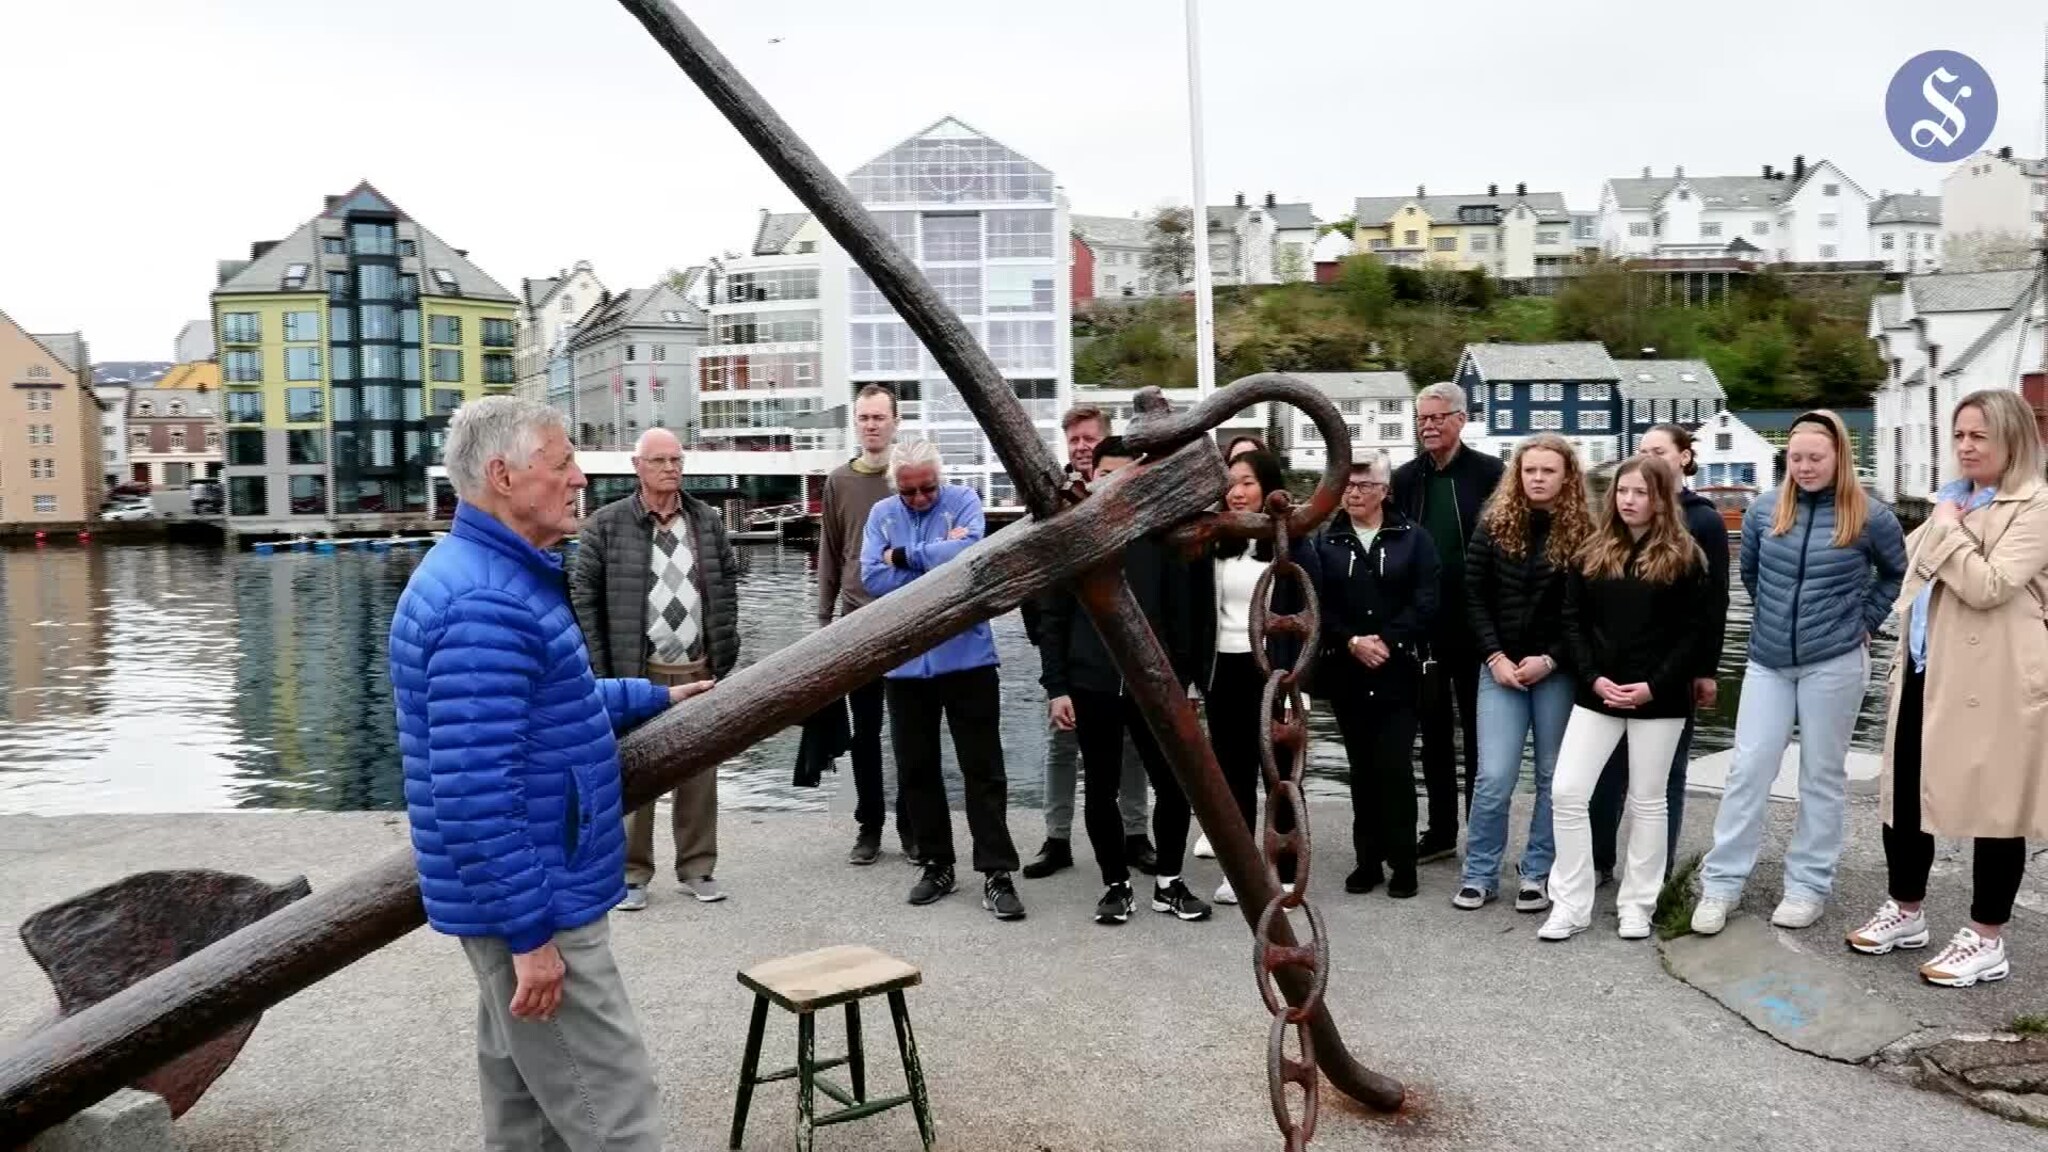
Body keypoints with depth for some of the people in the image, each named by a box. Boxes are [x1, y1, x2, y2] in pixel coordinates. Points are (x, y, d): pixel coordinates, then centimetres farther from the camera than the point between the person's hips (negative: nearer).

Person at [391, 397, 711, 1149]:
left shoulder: (495, 576, 11)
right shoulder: (486, 602, -23)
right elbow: (474, 792, -27)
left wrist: (653, 698, 29)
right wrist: (531, 931, -24)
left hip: (525, 897, 11)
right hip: (533, 908, -11)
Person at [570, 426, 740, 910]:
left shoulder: (708, 521, 9)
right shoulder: (606, 525, -2)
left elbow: (728, 584, 14)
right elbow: (583, 596, -3)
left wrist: (725, 650, 8)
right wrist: (599, 669, -7)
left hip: (698, 671, 3)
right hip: (636, 673, -3)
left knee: (699, 772, 9)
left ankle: (698, 868, 20)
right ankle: (633, 873, 16)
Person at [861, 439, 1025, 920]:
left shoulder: (963, 500, -3)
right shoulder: (882, 514, 5)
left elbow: (969, 552, -22)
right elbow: (872, 577, -9)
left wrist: (905, 557, -12)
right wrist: (939, 561, -13)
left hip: (967, 657, -3)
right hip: (905, 662, 4)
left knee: (983, 768, 1)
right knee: (915, 770, 11)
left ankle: (996, 872, 5)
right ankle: (936, 864, 25)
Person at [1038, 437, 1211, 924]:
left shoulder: (1160, 537, 3)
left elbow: (1178, 616, 5)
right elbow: (1053, 620, 1)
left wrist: (1178, 681, 0)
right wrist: (1056, 687, -5)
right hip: (1091, 686, -1)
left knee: (1174, 784, 3)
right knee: (1102, 790, 8)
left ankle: (1168, 883, 21)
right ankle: (1116, 884, 23)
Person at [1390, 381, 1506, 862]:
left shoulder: (1491, 473, -5)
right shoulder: (1405, 478, 7)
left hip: (1474, 628, -4)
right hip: (1422, 628, 4)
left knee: (1478, 733, 7)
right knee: (1434, 732, 13)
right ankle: (1440, 831, 23)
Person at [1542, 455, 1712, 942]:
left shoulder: (1683, 557, -2)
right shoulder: (1592, 554, 6)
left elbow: (1693, 632, -4)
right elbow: (1573, 621, 5)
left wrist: (1655, 685, -14)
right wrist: (1594, 678, -8)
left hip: (1659, 698, -3)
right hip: (1597, 693, 3)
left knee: (1647, 801, 7)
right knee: (1566, 791, -4)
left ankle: (1637, 904, 19)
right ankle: (1570, 905, 5)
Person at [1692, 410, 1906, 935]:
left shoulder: (1870, 517, -5)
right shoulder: (1764, 511, 1)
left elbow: (1898, 574, 11)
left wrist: (1864, 620, 5)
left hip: (1833, 663, -2)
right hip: (1768, 661, 2)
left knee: (1822, 775, 8)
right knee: (1748, 769, 1)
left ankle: (1808, 885, 18)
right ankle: (1721, 883, 7)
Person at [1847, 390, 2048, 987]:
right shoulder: (1952, 498, 15)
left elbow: (1988, 586, -23)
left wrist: (1948, 530, -13)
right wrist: (1906, 649, 17)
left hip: (1990, 680, -8)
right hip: (1927, 670, 8)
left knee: (1992, 804, 3)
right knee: (1905, 792, 13)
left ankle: (1986, 939, 15)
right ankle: (1906, 910, 30)